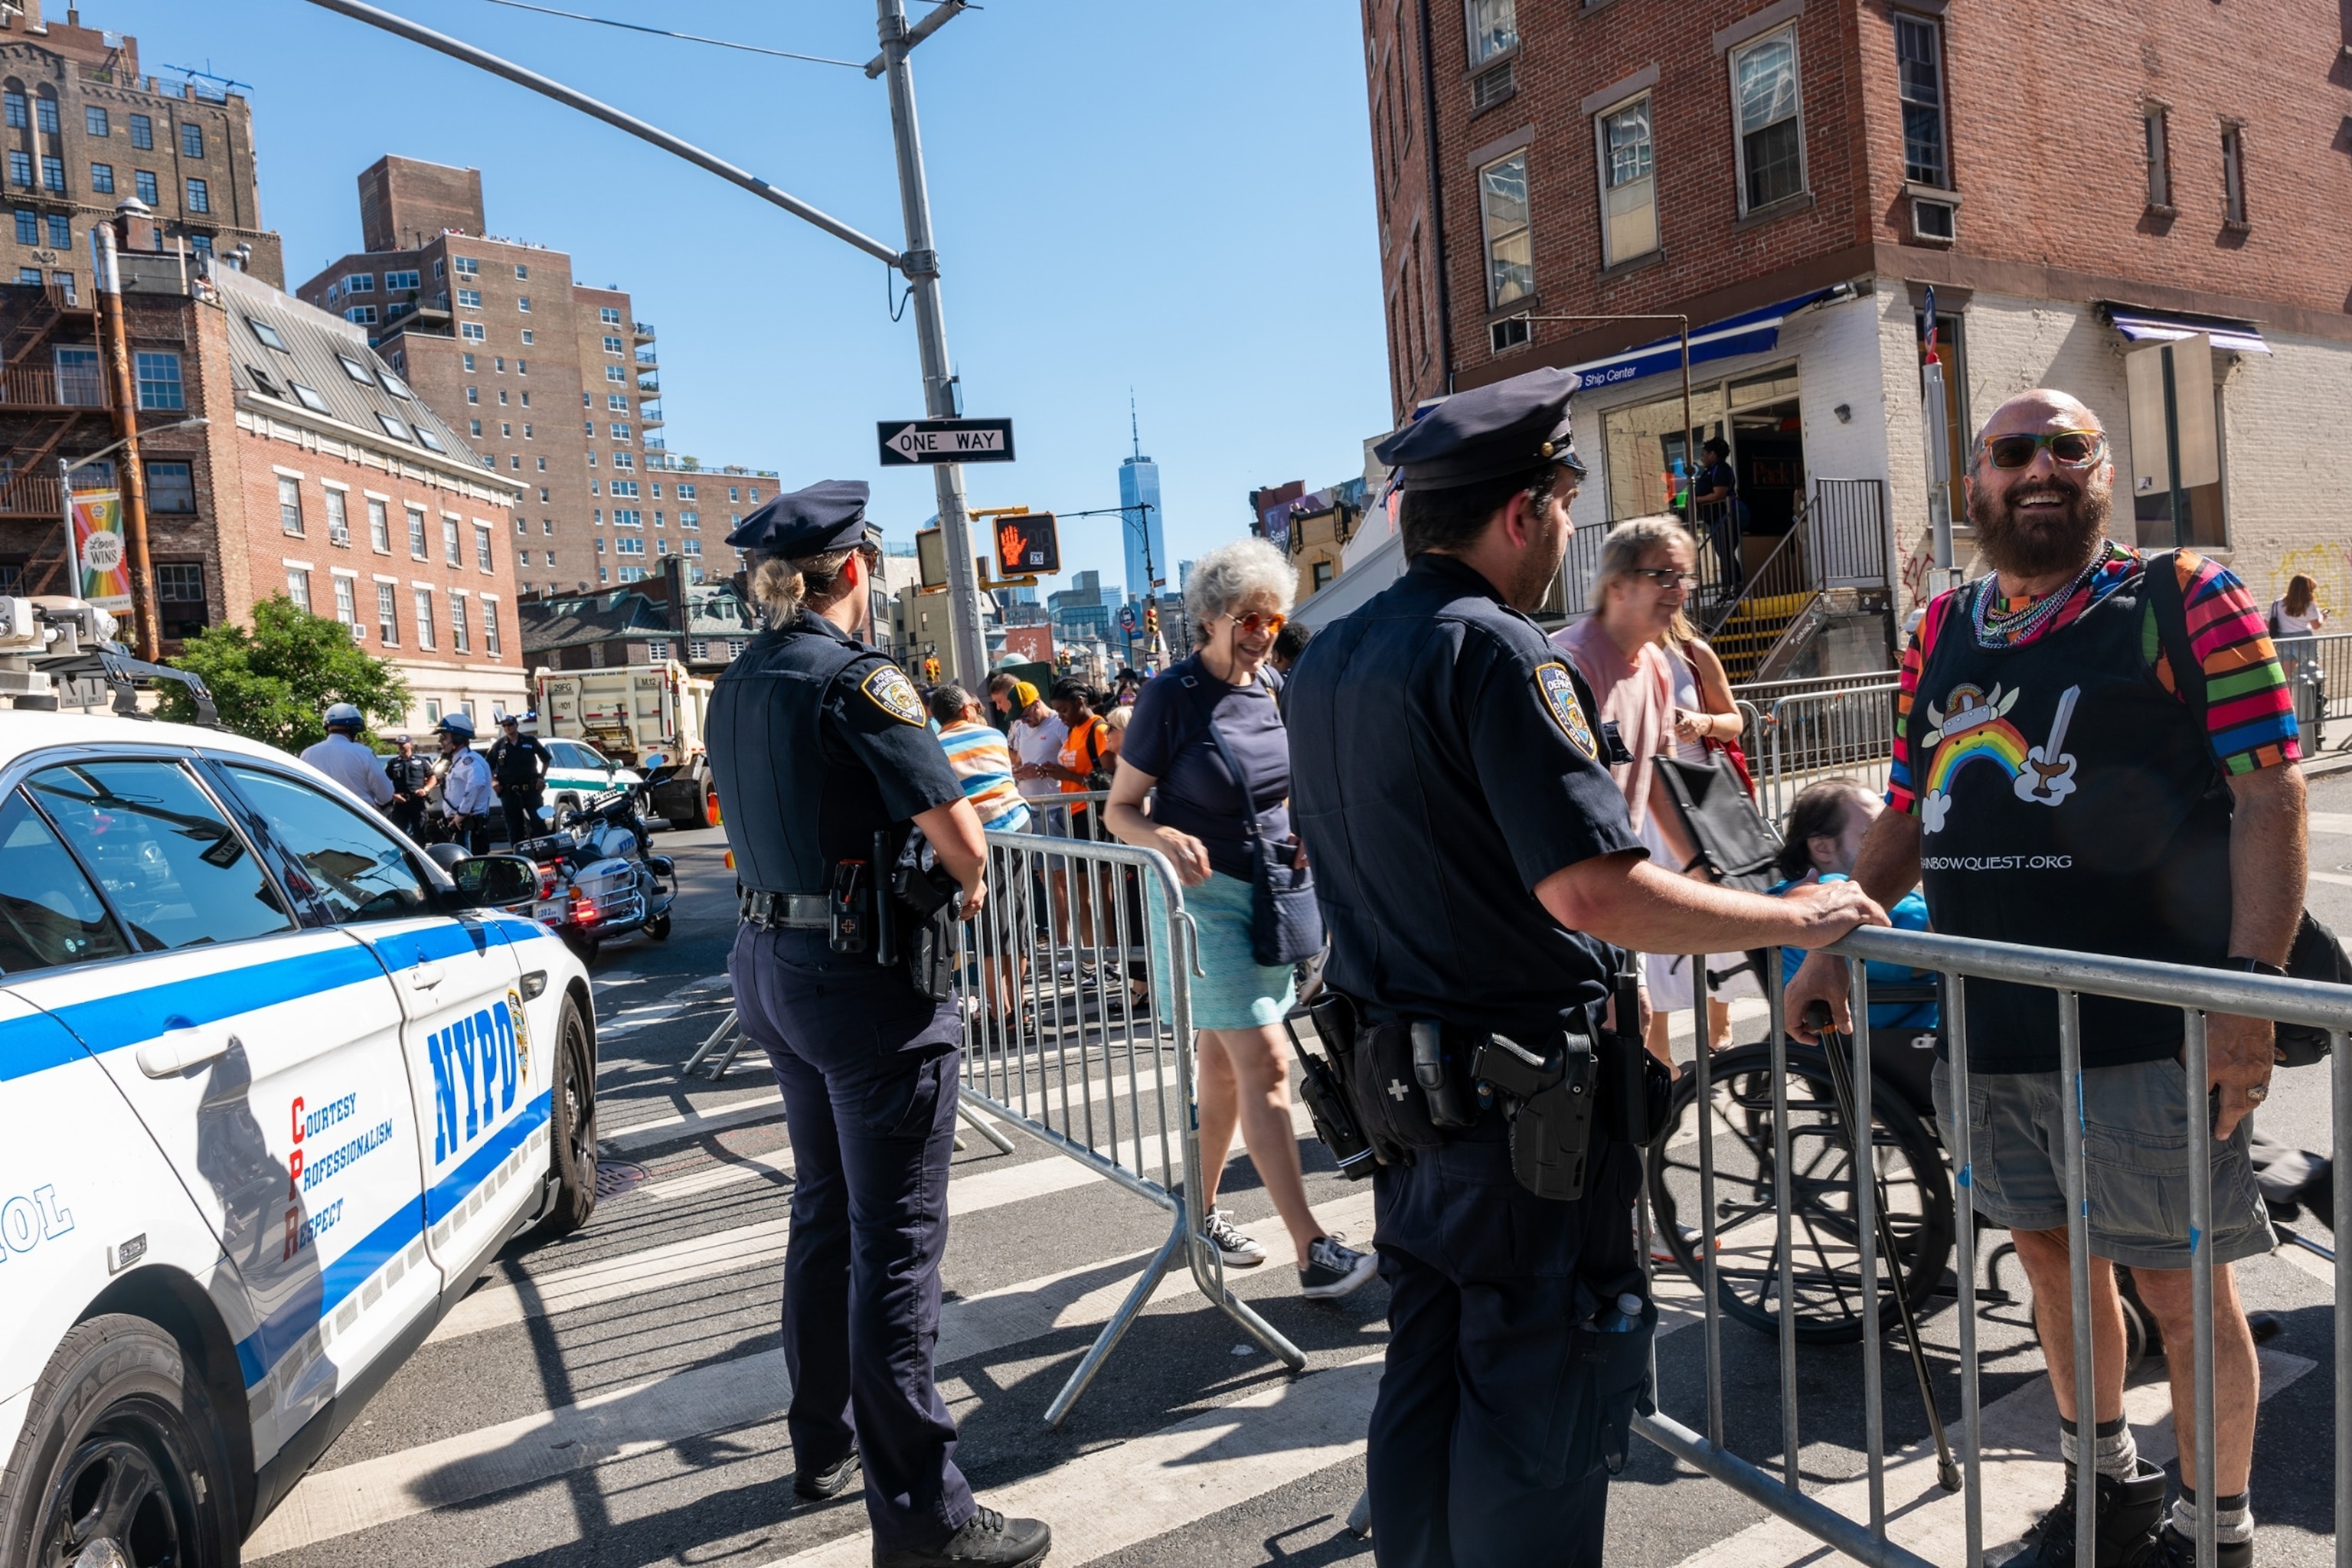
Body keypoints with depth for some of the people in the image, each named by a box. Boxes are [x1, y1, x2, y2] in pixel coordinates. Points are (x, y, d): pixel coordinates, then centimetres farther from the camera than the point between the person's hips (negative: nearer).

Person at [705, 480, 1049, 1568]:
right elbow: (960, 835, -19)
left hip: (770, 964, 9)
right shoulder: (856, 677, -16)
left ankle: (824, 1443, 37)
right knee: (897, 1237, -1)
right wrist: (970, 884, 3)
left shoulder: (736, 686, 9)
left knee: (824, 1209, 22)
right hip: (866, 977, -9)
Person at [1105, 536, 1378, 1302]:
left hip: (1270, 893, 6)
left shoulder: (1274, 690, 6)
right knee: (1266, 1064, -11)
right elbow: (1120, 810, -8)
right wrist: (1167, 839, -28)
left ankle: (1201, 1209, 31)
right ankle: (1315, 1253, -9)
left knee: (1225, 1065, 15)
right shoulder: (1173, 694, -11)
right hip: (1204, 895, -6)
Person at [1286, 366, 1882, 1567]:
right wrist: (1795, 917, -17)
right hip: (1522, 1093, -8)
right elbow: (1591, 889, -28)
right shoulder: (1496, 652, -19)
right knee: (1537, 1397, 8)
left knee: (1424, 1377, 21)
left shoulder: (1324, 661, 8)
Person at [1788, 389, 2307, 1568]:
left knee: (2181, 1288, 6)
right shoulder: (1941, 633, 12)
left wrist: (2250, 984, -18)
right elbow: (1907, 814, 17)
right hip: (1989, 1030, 5)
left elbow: (2269, 797, -9)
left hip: (2149, 1029, -5)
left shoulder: (2184, 600, -3)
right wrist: (1831, 948, 10)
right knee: (2048, 1255, 18)